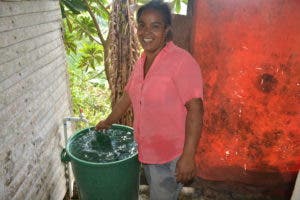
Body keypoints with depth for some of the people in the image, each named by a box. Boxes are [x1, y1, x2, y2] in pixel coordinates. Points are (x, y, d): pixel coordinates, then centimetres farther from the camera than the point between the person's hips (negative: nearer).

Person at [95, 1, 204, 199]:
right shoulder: (142, 61, 4)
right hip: (147, 151, 7)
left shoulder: (181, 61, -20)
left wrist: (188, 156, -24)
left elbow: (195, 109, -22)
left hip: (171, 155, -7)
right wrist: (108, 122, 26)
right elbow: (128, 96, 16)